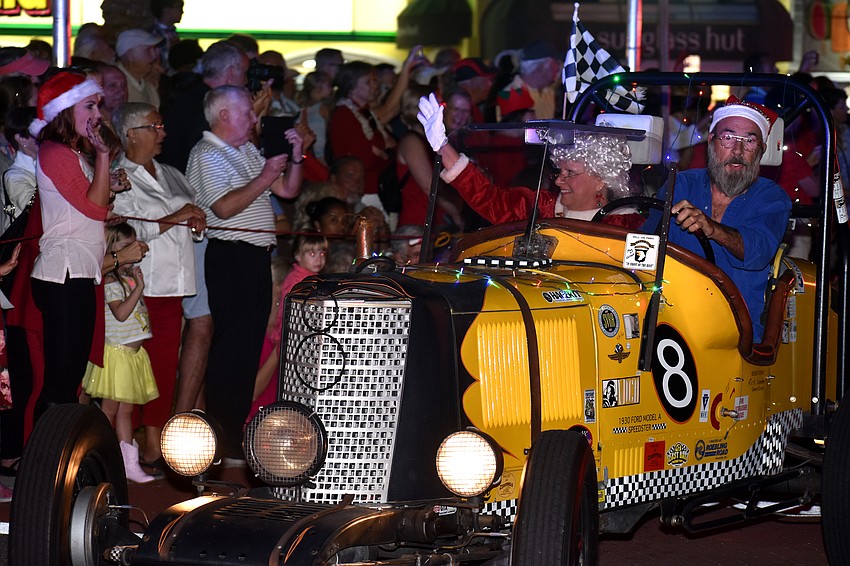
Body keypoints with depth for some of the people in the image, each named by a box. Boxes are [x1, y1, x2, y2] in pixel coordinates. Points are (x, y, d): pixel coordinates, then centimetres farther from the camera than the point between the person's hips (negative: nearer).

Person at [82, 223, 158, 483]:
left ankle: (130, 464, 12)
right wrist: (138, 288, -24)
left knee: (125, 410, 10)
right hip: (115, 352, -9)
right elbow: (120, 313, -24)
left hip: (133, 354, 9)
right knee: (109, 409, -3)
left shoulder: (129, 277, 14)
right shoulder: (110, 282, -14)